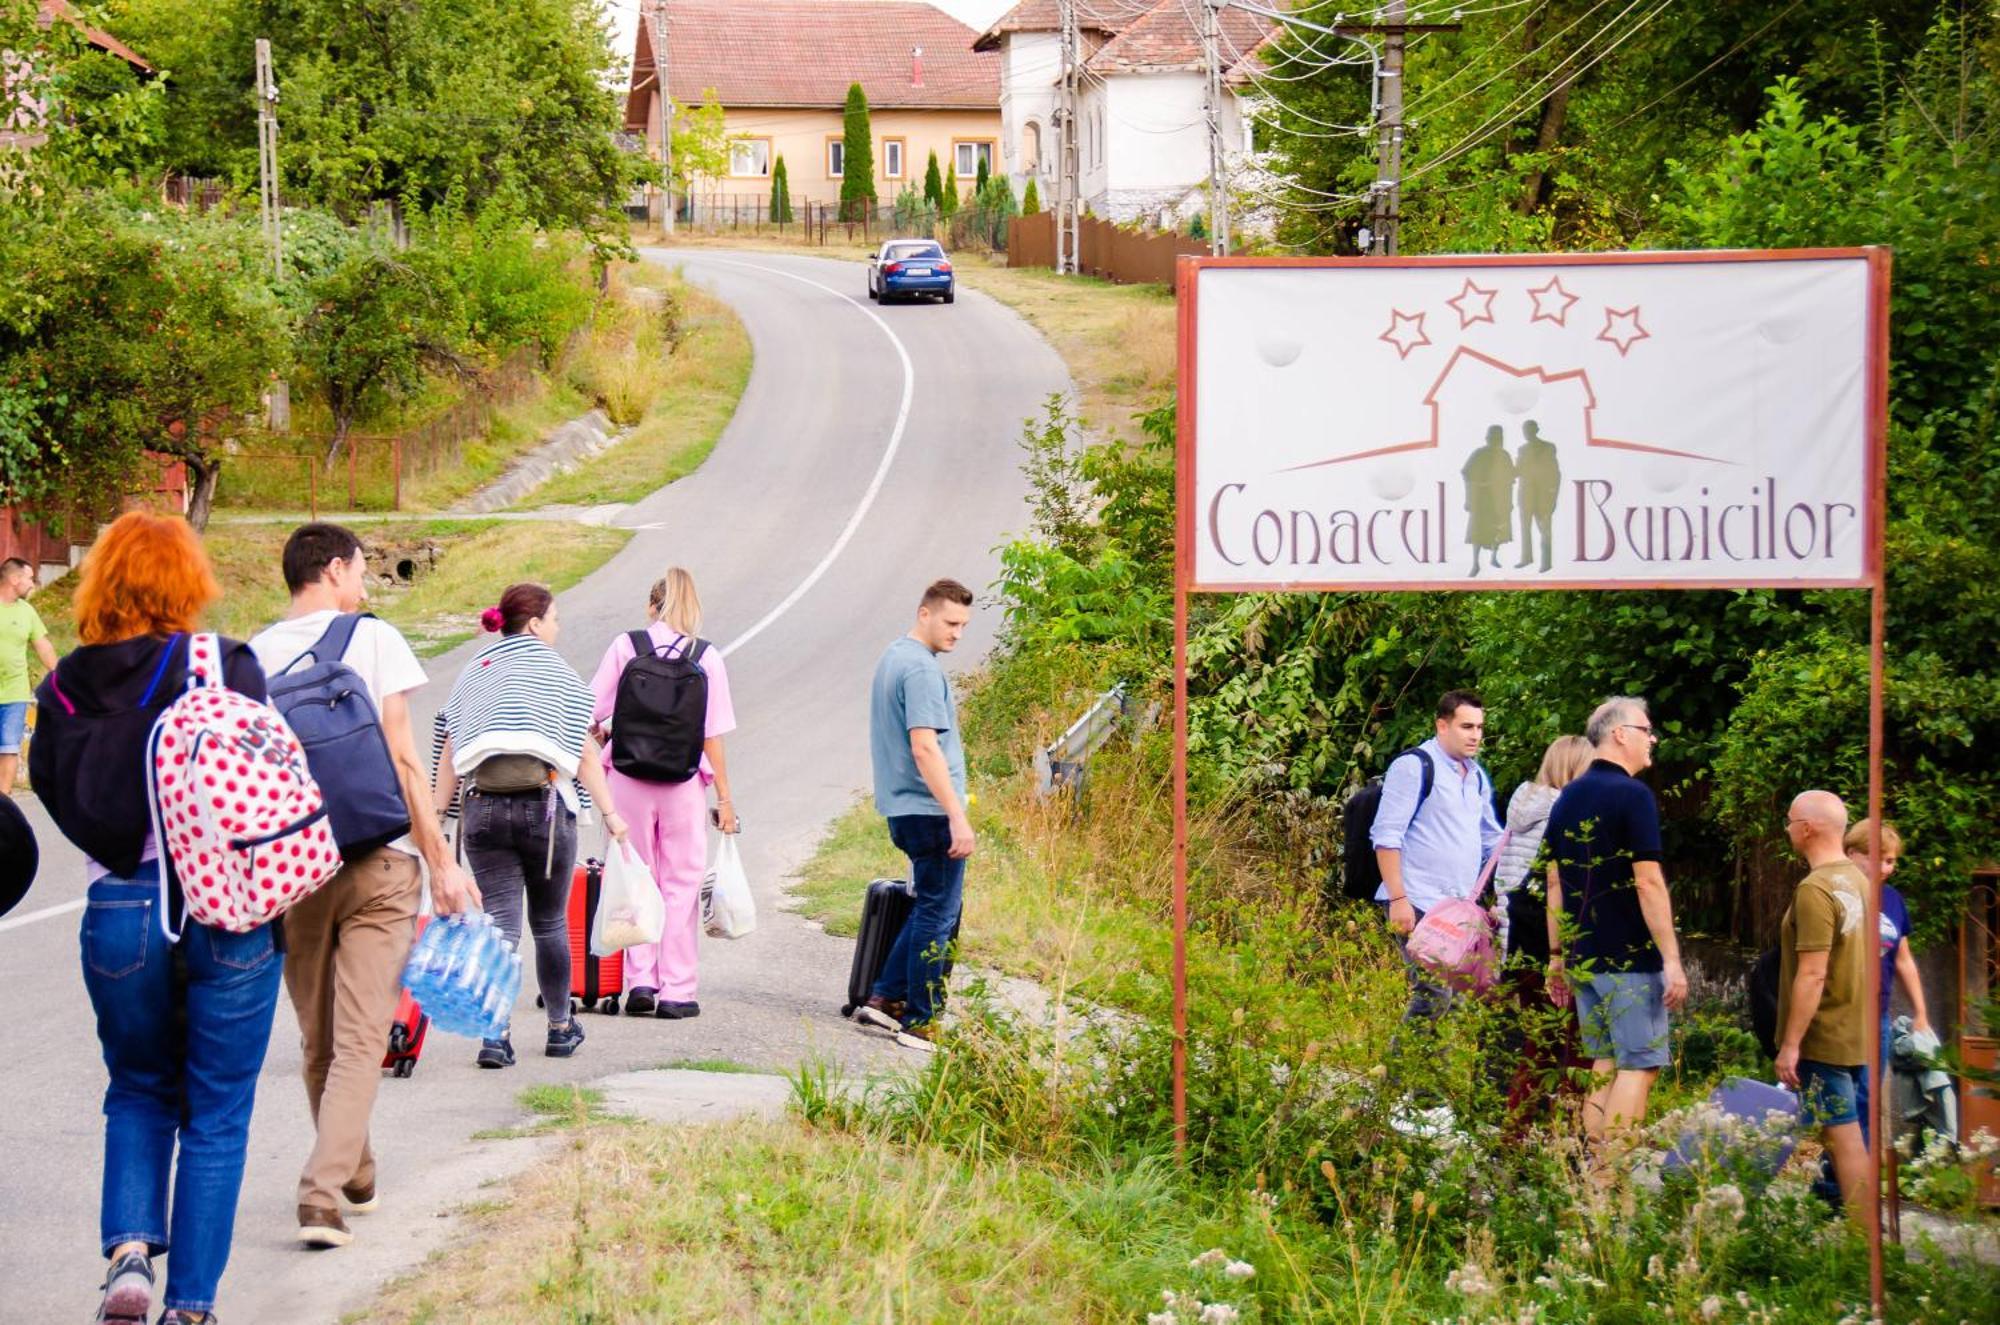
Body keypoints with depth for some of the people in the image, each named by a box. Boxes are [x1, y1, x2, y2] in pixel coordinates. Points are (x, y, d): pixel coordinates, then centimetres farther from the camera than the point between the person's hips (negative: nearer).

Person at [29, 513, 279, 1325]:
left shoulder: (65, 689, 2)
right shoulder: (225, 670, -8)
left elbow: (53, 792, 6)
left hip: (118, 913, 2)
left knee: (138, 1093, 23)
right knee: (216, 1114, 10)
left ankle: (129, 1244, 0)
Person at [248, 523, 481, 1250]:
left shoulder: (257, 655, 5)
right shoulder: (374, 638, -3)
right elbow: (401, 758, -7)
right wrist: (441, 861, -4)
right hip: (376, 860, -3)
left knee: (318, 1040, 17)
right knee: (360, 1039, -4)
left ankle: (353, 1181, 31)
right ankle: (325, 1193, -17)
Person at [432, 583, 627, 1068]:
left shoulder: (471, 674, 11)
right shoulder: (555, 671, 2)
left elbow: (447, 757, 7)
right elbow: (585, 754, -2)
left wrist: (435, 818, 10)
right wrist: (610, 812, 1)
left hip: (482, 811, 2)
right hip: (544, 808, -2)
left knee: (500, 924, 0)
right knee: (550, 924, 14)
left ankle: (495, 1033, -15)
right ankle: (560, 1028, 27)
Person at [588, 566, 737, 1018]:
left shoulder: (625, 647, -3)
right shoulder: (707, 659, -4)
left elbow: (590, 714, -1)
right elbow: (712, 736, -4)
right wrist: (724, 798, 3)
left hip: (627, 779, 1)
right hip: (684, 784, -1)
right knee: (681, 885, 7)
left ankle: (640, 981, 6)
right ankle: (677, 990, 7)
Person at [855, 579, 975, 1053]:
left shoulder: (892, 657, 16)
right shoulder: (922, 669, -16)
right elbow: (924, 748, -24)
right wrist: (957, 817, -25)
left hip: (903, 810, 10)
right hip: (930, 812, -10)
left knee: (933, 908, 18)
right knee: (937, 916, -3)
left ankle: (886, 997, 18)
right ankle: (920, 1023, 0)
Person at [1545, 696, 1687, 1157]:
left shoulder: (1567, 799, 12)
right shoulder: (1633, 795, -11)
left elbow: (1555, 882, 14)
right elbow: (1648, 882, -16)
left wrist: (1557, 955, 18)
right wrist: (1672, 960, -15)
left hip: (1583, 958, 7)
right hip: (1631, 960, -7)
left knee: (1604, 1066, 12)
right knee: (1639, 1065, -5)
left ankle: (1594, 1170, 10)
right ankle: (1617, 1173, -11)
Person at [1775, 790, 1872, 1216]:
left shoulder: (1815, 889, -18)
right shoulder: (1858, 881, 10)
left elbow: (1812, 974, -22)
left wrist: (1791, 1043, -18)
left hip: (1823, 1038, -9)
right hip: (1857, 1035, 9)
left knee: (1843, 1139, -5)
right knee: (1851, 1138, 14)